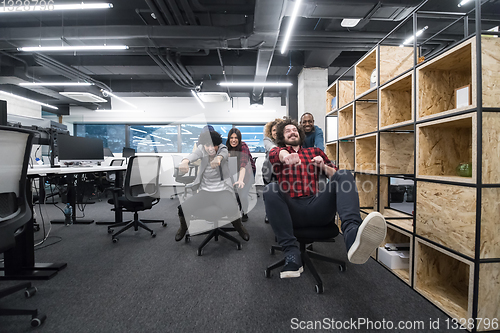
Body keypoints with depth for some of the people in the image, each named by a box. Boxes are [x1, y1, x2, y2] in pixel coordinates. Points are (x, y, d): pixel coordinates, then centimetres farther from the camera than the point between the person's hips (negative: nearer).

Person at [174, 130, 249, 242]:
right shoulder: (202, 149, -8)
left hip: (222, 189, -2)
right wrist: (185, 162, -56)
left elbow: (224, 154, -37)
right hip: (204, 190, 2)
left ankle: (239, 227, 8)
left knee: (232, 210, -28)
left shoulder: (222, 149, -11)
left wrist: (218, 158, -63)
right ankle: (183, 227, 23)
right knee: (182, 208, -12)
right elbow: (193, 155, -31)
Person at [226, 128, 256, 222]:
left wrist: (241, 180, -56)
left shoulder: (243, 146, -30)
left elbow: (243, 164, -44)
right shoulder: (230, 147, -9)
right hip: (237, 171, 5)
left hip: (248, 171, -5)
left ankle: (245, 214, 16)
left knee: (243, 195, -10)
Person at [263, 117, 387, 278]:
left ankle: (352, 232, -47)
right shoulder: (278, 150, 23)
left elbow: (336, 175, 24)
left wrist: (323, 165, 1)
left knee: (344, 175, -19)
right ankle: (291, 253, -35)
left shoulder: (315, 152, 29)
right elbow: (275, 154, -5)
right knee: (270, 189, -31)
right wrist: (286, 155, -31)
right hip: (291, 210, -1)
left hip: (317, 208, 2)